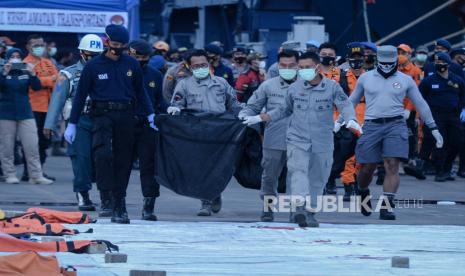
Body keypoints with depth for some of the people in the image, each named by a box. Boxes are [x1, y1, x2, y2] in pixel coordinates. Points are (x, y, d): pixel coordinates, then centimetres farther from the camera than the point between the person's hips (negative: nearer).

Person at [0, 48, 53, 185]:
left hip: (25, 113, 1)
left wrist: (33, 74, -18)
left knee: (32, 146, -4)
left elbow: (37, 87, -2)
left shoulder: (26, 73, 7)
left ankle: (36, 175, -2)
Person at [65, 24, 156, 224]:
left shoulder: (132, 65, 8)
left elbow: (140, 92, 17)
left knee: (123, 160, 4)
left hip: (126, 117, 3)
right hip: (102, 115, -3)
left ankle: (119, 206, 11)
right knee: (103, 152, -25)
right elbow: (80, 95, 5)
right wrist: (72, 124, 3)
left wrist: (151, 116, 10)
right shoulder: (94, 66, 1)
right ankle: (106, 198, -23)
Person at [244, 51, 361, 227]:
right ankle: (300, 208, -34)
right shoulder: (294, 88, 7)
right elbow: (285, 110, 21)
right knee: (298, 171, -21)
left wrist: (350, 120, -30)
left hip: (323, 142, 0)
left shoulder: (332, 87, -1)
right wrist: (260, 118, 17)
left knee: (317, 178, 7)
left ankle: (310, 212, 20)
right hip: (297, 139, 0)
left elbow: (345, 105, -8)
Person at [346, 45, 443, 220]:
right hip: (371, 126, 1)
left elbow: (421, 104, 15)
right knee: (367, 168, 3)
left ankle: (386, 206, -14)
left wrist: (433, 128, 14)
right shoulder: (365, 78, 10)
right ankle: (363, 193, 34)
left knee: (392, 166, -13)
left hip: (395, 125, -1)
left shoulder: (405, 80, 9)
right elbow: (352, 101, 21)